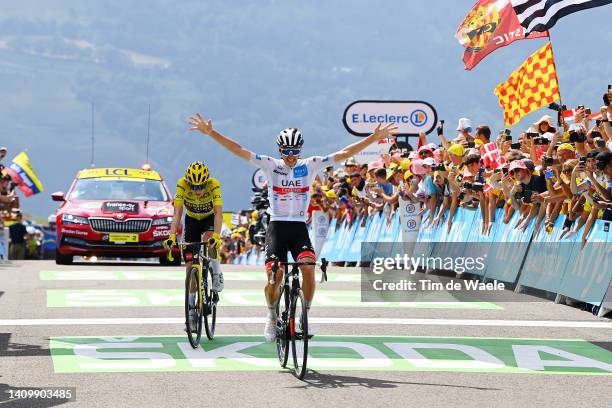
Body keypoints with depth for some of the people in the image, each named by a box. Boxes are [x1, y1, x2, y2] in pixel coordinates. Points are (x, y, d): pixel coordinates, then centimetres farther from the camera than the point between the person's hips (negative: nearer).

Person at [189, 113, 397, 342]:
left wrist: (375, 137, -4)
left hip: (299, 228, 1)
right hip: (277, 226, -1)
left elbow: (344, 154, 1)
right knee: (274, 278, -11)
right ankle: (272, 316, 17)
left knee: (308, 268, -23)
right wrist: (211, 133, -13)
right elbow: (239, 151, -6)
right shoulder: (271, 166, 0)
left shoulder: (310, 166, 3)